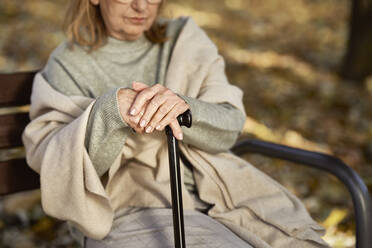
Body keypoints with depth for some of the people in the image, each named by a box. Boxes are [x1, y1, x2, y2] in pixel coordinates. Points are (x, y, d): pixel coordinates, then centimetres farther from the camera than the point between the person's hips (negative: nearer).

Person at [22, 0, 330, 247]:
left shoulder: (185, 41, 12)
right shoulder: (68, 64, 5)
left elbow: (229, 127, 1)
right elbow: (50, 160, -7)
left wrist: (181, 105, -21)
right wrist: (113, 108, -25)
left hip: (209, 198, 4)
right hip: (127, 214, -3)